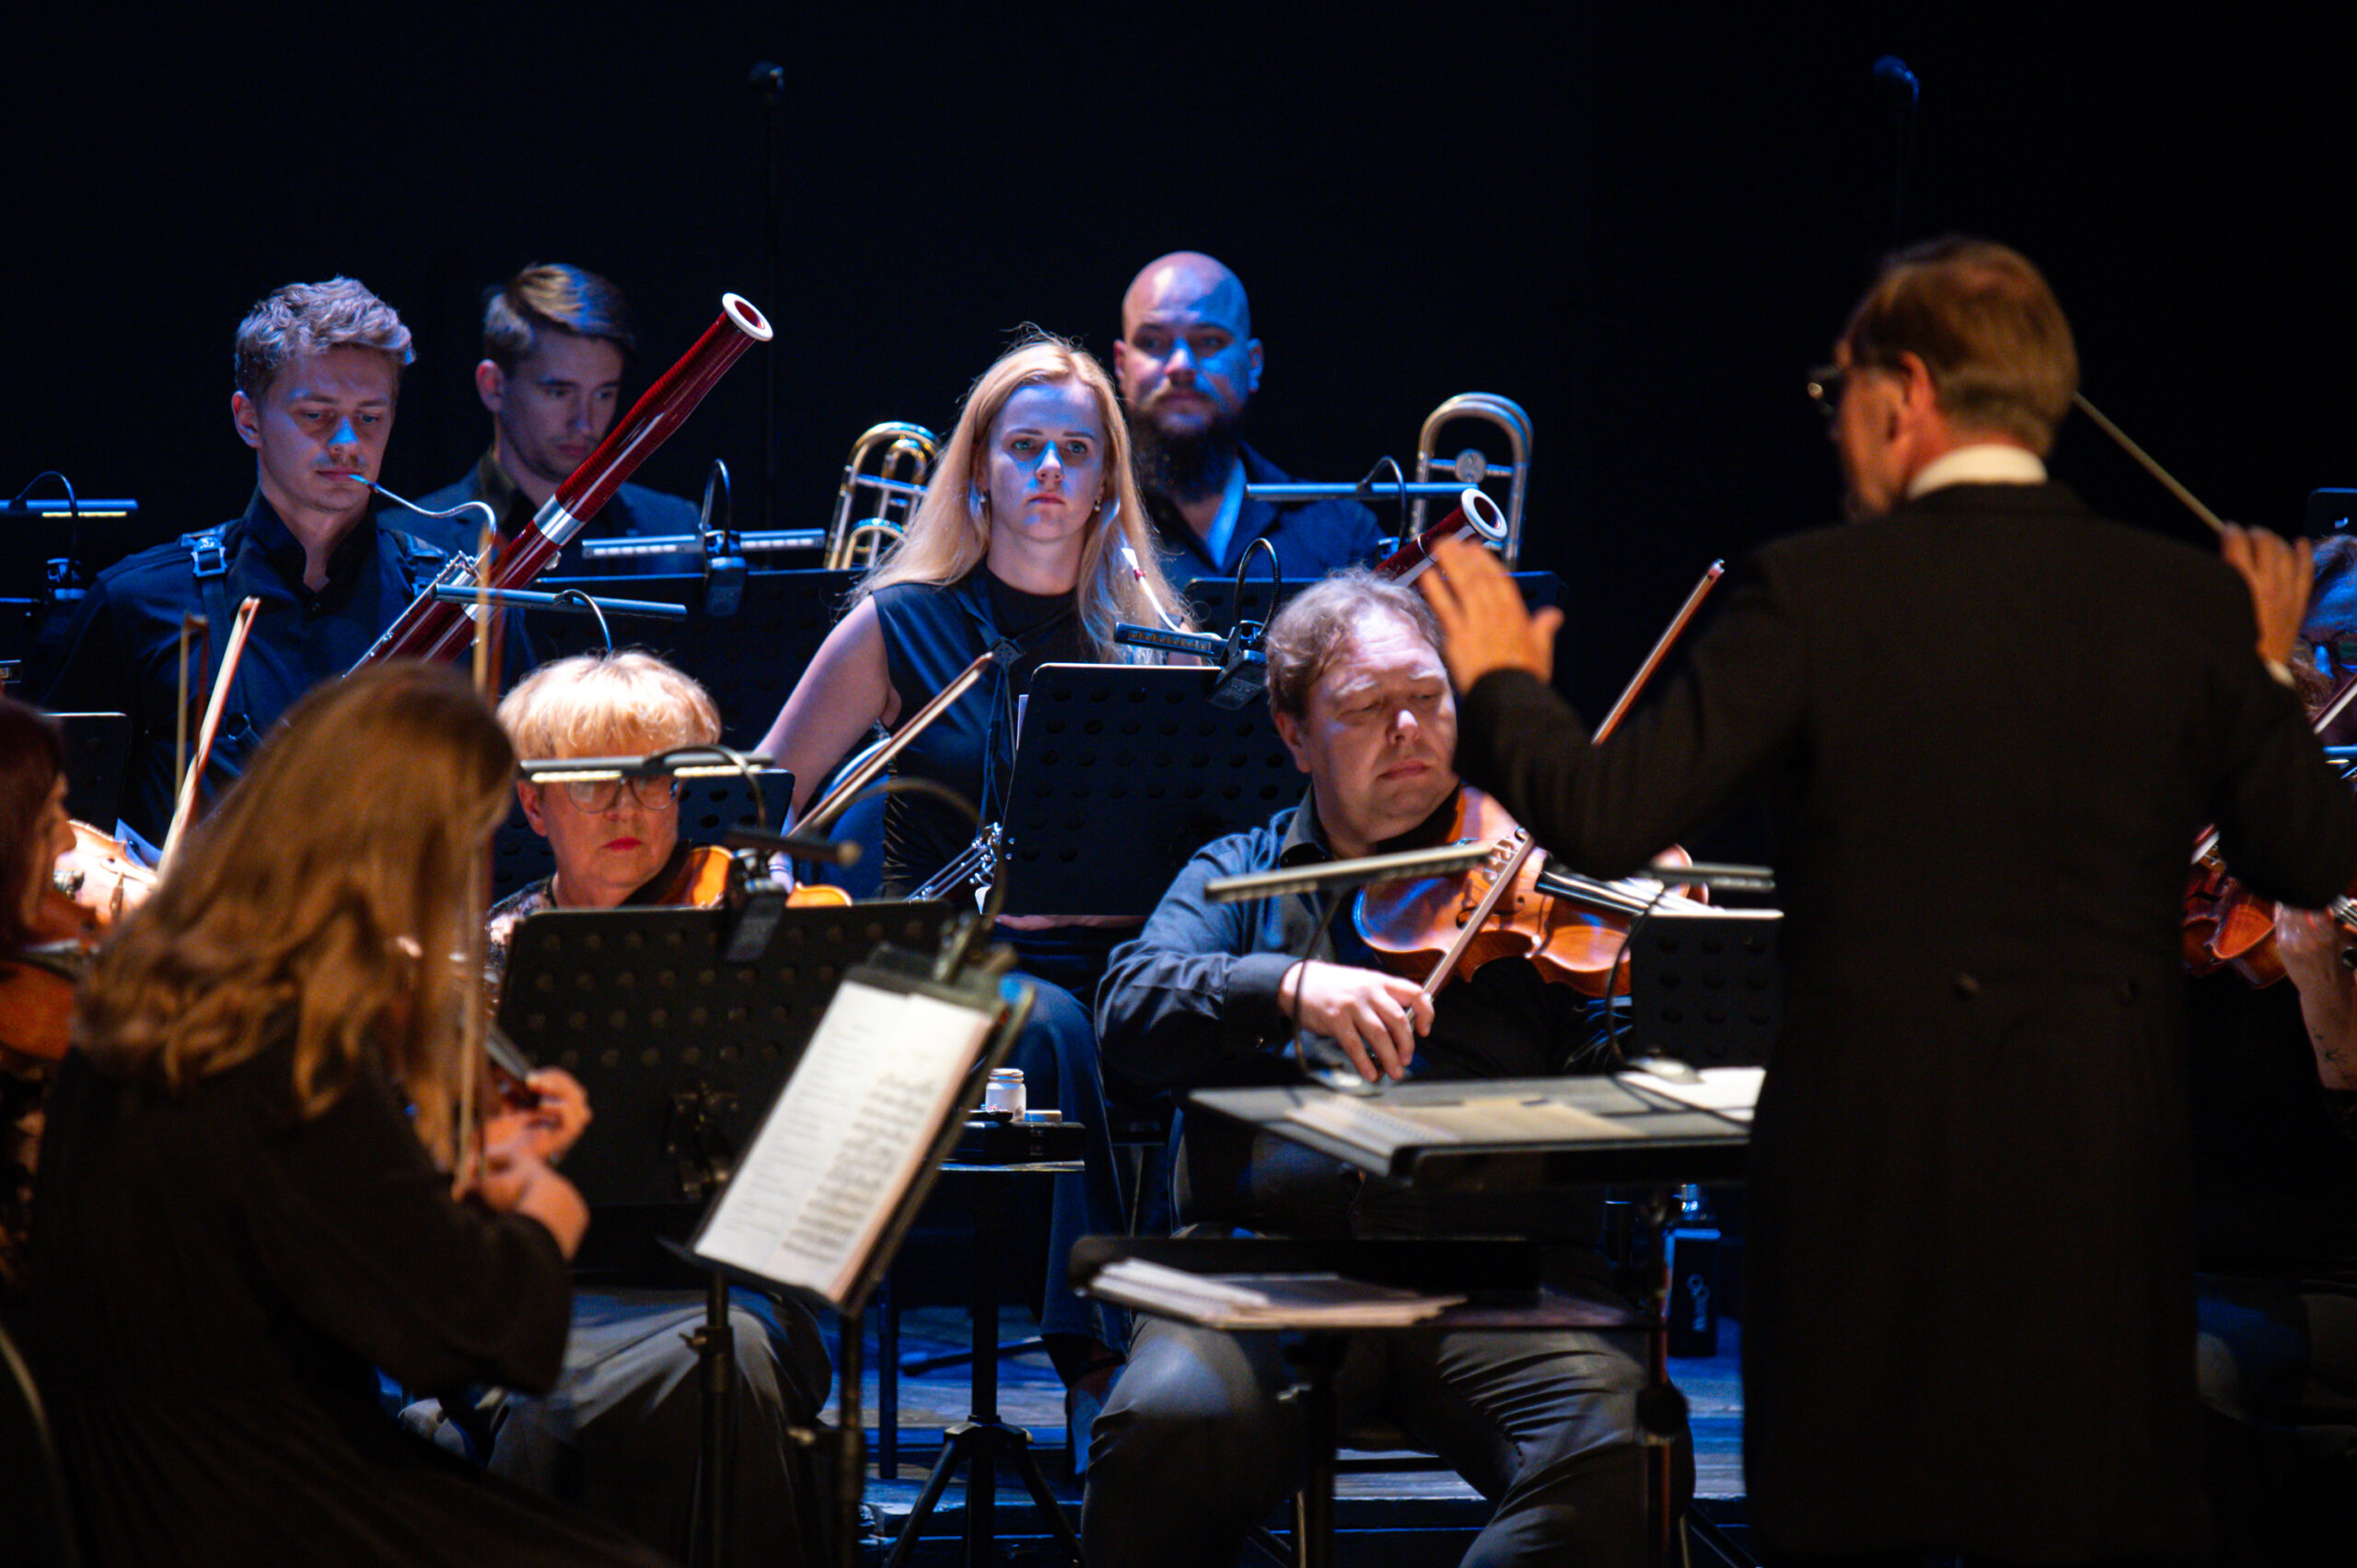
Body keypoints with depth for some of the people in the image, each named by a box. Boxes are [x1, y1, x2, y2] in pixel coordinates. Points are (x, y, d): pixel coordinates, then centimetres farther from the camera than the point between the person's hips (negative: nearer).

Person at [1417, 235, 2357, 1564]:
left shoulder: (1818, 594, -8)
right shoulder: (2187, 603, 0)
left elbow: (1607, 819, -11)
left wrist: (1502, 686, 7)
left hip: (1877, 1149, -2)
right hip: (2107, 1165, 2)